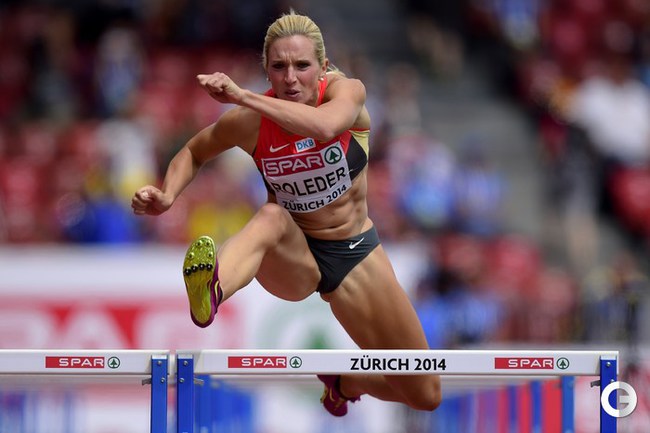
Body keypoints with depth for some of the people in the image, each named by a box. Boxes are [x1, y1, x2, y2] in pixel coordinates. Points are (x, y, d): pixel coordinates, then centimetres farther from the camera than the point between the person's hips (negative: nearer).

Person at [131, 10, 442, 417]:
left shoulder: (347, 92, -18)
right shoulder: (250, 122, -17)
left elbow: (325, 126, -43)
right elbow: (193, 152, 2)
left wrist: (242, 96, -45)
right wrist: (167, 196, -18)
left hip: (355, 252, 2)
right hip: (292, 259, -2)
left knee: (426, 395, 3)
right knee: (271, 216, -42)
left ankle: (344, 381, 34)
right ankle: (210, 291, -74)